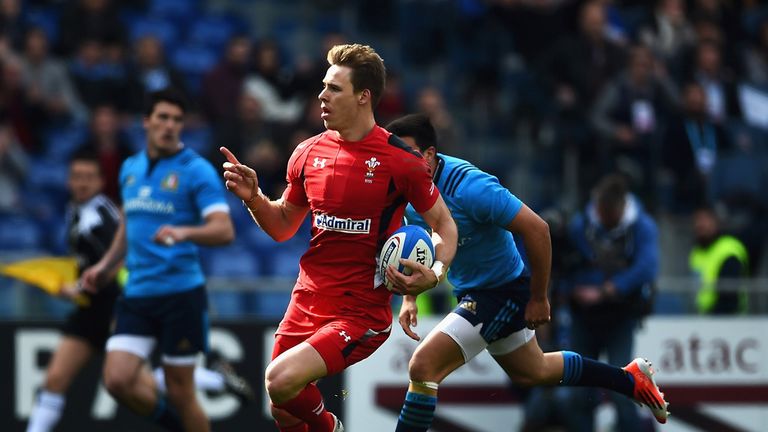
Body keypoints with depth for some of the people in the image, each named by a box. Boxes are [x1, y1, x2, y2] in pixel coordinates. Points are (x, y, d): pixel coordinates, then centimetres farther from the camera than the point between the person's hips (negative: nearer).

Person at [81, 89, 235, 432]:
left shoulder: (196, 170, -6)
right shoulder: (130, 169, 13)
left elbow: (224, 230, -18)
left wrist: (184, 232, -35)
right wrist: (106, 265, 18)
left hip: (181, 292, -5)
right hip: (137, 293, 5)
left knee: (179, 391, -2)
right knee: (117, 380, -9)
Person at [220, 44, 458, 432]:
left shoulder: (399, 160, -11)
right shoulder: (308, 153, 5)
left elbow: (443, 223, 0)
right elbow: (283, 226, 17)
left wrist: (434, 273, -19)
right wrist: (253, 198, -3)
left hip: (362, 311, -6)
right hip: (307, 301, 6)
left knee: (281, 381, -24)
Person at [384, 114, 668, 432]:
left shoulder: (468, 187, -31)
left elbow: (536, 229, -28)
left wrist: (539, 298, -19)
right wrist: (409, 297, -4)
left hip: (503, 291, -9)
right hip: (470, 292, 9)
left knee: (422, 367, -23)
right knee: (533, 372, 28)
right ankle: (631, 378, 45)